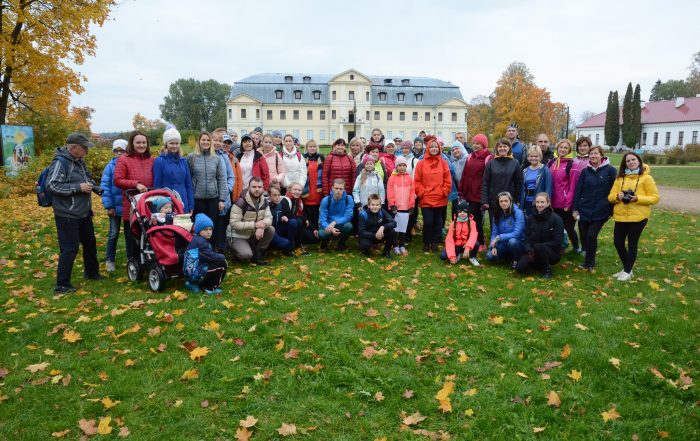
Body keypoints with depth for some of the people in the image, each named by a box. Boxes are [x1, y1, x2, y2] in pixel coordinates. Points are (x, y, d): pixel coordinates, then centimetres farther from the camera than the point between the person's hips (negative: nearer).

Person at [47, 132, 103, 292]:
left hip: (84, 213, 9)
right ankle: (62, 284, 6)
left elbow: (87, 177, 26)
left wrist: (94, 186, 7)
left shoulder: (79, 161, 10)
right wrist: (78, 187, -24)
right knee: (70, 249, -5)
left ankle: (91, 272, 38)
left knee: (90, 243, 20)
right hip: (67, 215, -9)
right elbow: (51, 185, -24)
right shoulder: (60, 162, -17)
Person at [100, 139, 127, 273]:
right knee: (113, 234, 7)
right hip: (116, 205, -1)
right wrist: (108, 206, -11)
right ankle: (110, 260, 20)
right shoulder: (110, 166, -4)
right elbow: (105, 186, -6)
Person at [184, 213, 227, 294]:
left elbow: (207, 256, 17)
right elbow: (210, 256, -20)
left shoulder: (197, 239, 17)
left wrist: (219, 256, 2)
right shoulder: (200, 242, -13)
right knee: (222, 263, -12)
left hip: (191, 273, 10)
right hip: (195, 273, -10)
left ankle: (195, 284, 17)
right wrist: (222, 257, -4)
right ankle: (211, 288, -3)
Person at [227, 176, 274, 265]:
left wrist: (262, 226, -35)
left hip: (253, 234, 6)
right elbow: (234, 224, -28)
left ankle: (257, 255, -1)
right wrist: (255, 224, -32)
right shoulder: (240, 202, -24)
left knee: (271, 230, -16)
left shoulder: (264, 202, -3)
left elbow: (269, 218, -11)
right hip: (237, 236, -6)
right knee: (247, 254, -30)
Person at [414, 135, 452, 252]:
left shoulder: (443, 163, 3)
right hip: (426, 199, -2)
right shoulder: (421, 163, 0)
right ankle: (426, 243, 13)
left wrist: (444, 192, -4)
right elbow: (417, 181, 0)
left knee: (438, 222, 10)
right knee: (428, 222, -4)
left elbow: (448, 181, 3)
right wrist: (421, 193, -7)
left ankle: (435, 243, 23)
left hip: (440, 199, 2)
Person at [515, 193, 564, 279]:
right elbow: (527, 238, 2)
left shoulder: (556, 219, -11)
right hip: (533, 252, 4)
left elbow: (557, 241, -14)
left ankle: (547, 269, -9)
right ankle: (540, 264, 12)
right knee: (519, 268, -19)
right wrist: (529, 250, -17)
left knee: (538, 247, -37)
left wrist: (540, 246, -23)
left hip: (552, 252, -4)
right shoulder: (531, 218, 3)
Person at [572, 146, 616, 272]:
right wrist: (575, 209, -1)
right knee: (584, 237, 7)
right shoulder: (585, 171, 5)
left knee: (591, 236, -11)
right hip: (584, 210, 3)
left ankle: (588, 263, 6)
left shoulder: (610, 170, -3)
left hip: (600, 212, -3)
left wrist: (612, 209, -3)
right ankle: (589, 261, 27)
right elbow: (578, 190, 4)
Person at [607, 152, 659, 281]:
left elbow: (655, 198, -7)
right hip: (620, 216, 5)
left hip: (638, 217, -5)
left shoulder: (646, 178, -3)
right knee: (618, 242, 9)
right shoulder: (620, 178, 10)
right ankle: (626, 268, 27)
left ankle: (628, 272, 13)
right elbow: (610, 196, 7)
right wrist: (617, 196, -15)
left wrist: (638, 198, -21)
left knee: (632, 244, 2)